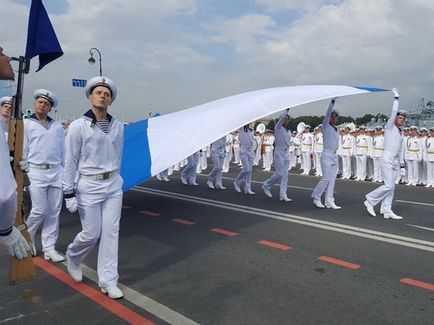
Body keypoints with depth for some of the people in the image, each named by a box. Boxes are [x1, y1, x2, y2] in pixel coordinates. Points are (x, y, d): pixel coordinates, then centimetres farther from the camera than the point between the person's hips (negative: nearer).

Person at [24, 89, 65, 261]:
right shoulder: (27, 124, 6)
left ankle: (49, 248, 13)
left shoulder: (58, 126, 14)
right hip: (37, 172, -3)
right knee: (40, 211, -6)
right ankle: (27, 236, 24)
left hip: (56, 172, 3)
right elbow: (22, 151, 4)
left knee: (54, 212, 3)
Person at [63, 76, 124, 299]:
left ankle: (108, 281, 16)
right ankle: (72, 256, 38)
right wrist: (69, 193, -9)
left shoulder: (118, 127, 4)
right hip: (89, 186, -4)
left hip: (113, 186, 4)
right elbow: (70, 162, -7)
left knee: (111, 233, 5)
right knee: (92, 234, 3)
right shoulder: (78, 126, -9)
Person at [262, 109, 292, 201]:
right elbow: (282, 116, -21)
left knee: (285, 175, 0)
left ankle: (283, 195, 0)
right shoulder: (278, 128, -5)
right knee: (279, 174, -11)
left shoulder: (289, 132, 15)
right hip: (279, 153, -7)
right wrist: (287, 109, -18)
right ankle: (266, 185, 11)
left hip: (286, 154, 7)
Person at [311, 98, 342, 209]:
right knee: (326, 178, -10)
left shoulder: (336, 130, 17)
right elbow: (327, 114, -15)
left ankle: (329, 202, 8)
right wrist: (332, 102, -24)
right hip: (327, 155, -7)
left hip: (334, 156, 7)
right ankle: (316, 198, 6)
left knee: (332, 180, 4)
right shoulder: (326, 126, -1)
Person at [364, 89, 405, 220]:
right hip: (387, 159, -8)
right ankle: (370, 200, 2)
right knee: (388, 186, -13)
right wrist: (396, 98, -6)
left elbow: (400, 151, 22)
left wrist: (402, 165, 18)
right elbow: (394, 112, -12)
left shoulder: (400, 134, 19)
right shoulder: (390, 127, 0)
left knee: (391, 187, 4)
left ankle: (386, 210, 7)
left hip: (395, 160, 8)